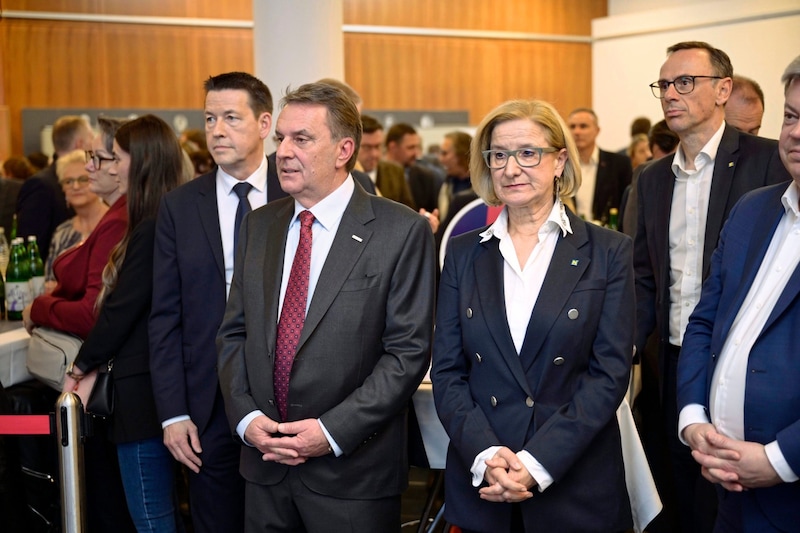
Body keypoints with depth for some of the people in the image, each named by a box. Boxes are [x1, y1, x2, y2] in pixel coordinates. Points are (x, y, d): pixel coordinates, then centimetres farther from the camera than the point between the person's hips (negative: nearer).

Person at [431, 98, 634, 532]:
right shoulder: (464, 253, 5)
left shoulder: (608, 252, -2)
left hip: (576, 483, -2)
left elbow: (610, 373, -7)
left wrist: (536, 463, -16)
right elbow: (447, 371, 2)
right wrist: (485, 455, -14)